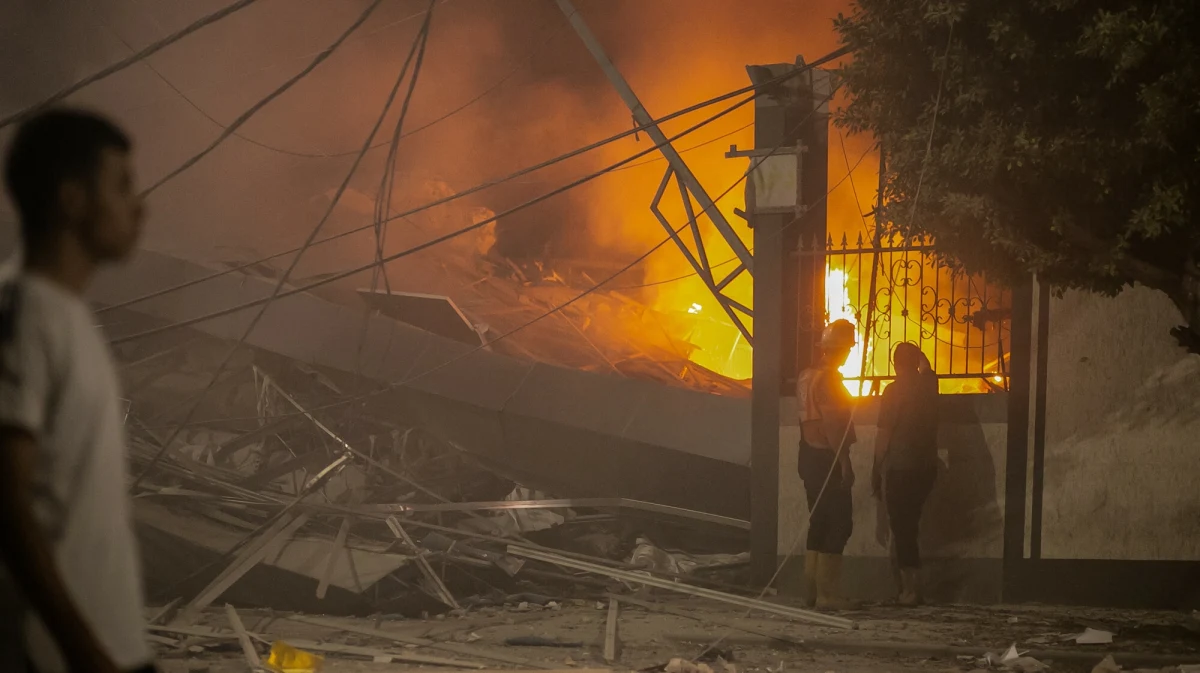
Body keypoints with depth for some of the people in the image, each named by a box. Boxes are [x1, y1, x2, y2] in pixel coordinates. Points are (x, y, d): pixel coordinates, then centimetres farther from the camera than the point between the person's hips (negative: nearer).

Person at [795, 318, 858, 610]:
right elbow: (832, 424, -22)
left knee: (819, 521, 14)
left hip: (809, 457, 10)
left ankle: (812, 589, 16)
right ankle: (827, 593, -9)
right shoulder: (828, 379, -17)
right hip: (828, 459, -10)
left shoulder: (806, 376, 11)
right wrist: (845, 463, -21)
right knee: (839, 523, -7)